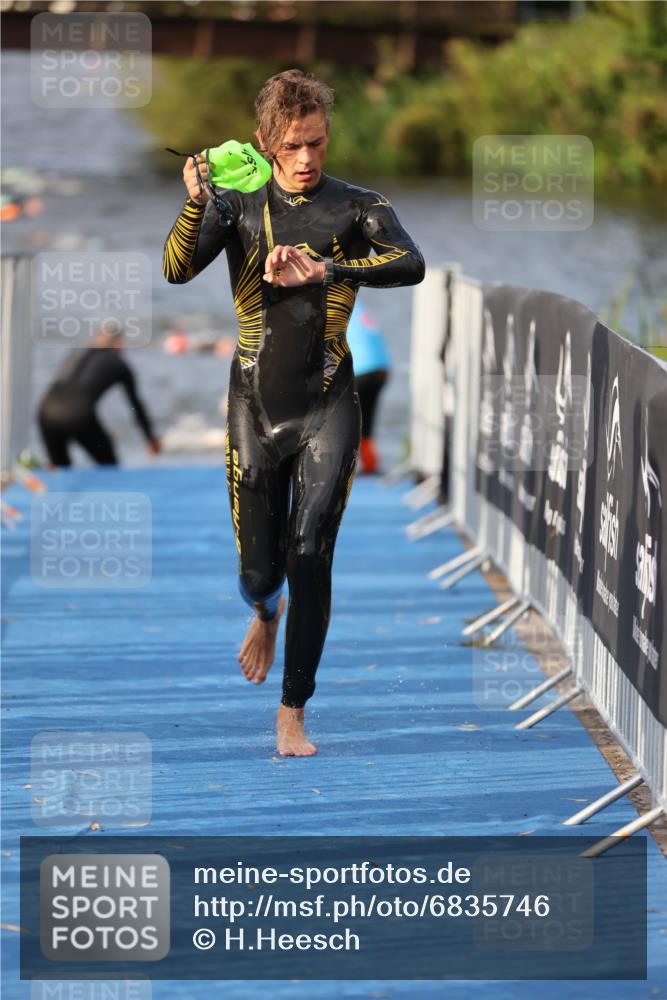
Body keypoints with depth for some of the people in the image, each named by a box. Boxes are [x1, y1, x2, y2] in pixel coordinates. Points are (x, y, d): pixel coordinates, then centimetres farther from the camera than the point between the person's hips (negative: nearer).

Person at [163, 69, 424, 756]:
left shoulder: (356, 207, -2)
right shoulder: (238, 206, 1)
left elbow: (410, 265, -20)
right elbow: (177, 270, -14)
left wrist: (326, 268, -34)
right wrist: (195, 202, -32)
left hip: (327, 408, -1)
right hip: (256, 407, 1)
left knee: (309, 558, -13)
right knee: (258, 571, 7)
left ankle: (292, 713, -4)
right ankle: (265, 613, 46)